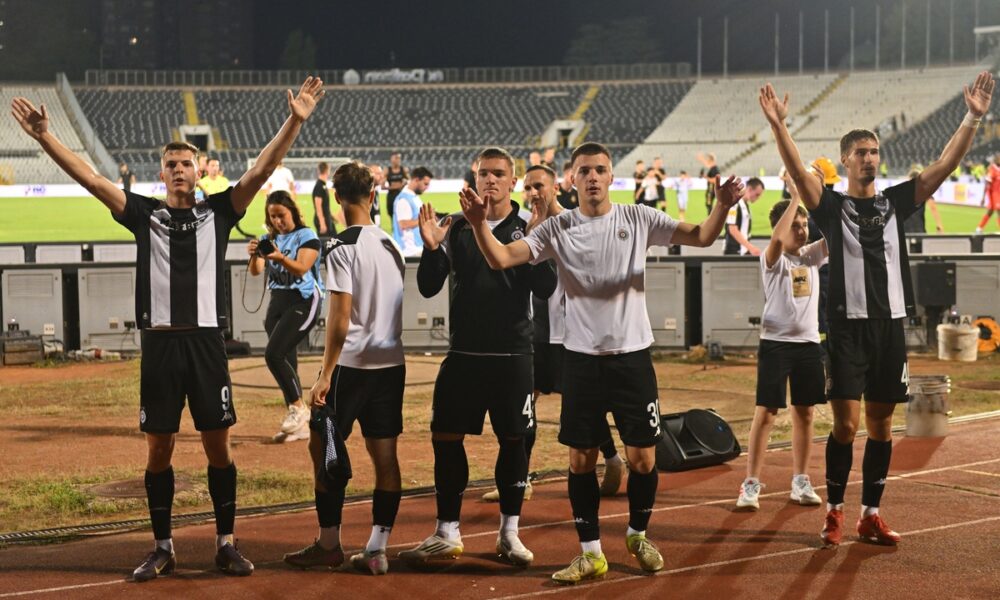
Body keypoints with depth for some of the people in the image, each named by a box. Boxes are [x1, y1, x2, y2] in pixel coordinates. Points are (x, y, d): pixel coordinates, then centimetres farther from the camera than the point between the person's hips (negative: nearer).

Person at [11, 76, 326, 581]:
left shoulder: (217, 212, 7)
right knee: (158, 449, 7)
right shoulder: (144, 214, 8)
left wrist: (294, 122, -14)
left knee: (218, 446, 4)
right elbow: (91, 179, 2)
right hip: (159, 344, 1)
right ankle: (163, 548, 17)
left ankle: (225, 544, 15)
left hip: (206, 343, -1)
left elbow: (260, 171, -3)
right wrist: (43, 136, -7)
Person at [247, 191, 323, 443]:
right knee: (286, 361, 7)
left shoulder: (307, 237, -7)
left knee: (274, 354, -20)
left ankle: (298, 408, -7)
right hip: (277, 302, 7)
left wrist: (280, 257, -39)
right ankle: (299, 426, 12)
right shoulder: (270, 239, 11)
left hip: (302, 302, -7)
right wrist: (255, 255, -21)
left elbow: (301, 269, -22)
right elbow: (255, 271, 0)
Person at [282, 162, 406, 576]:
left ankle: (329, 545, 9)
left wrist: (326, 374, -13)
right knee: (384, 455, 5)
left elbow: (340, 318, -16)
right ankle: (377, 550, 6)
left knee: (323, 447, 5)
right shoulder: (391, 245, 9)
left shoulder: (343, 248, -11)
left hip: (352, 363, -6)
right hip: (392, 362, 7)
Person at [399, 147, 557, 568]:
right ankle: (447, 535, 11)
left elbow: (546, 290, -8)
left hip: (512, 355, -2)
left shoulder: (528, 229, 0)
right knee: (445, 438, 0)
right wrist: (432, 248, -13)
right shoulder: (457, 227, 5)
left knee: (513, 441, 4)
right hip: (463, 354, 2)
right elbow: (428, 288, 4)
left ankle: (509, 533, 16)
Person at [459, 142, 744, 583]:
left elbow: (702, 236, -7)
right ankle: (591, 552, 16)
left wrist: (723, 207, -27)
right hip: (581, 359, 1)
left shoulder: (638, 219, -2)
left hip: (633, 356, 0)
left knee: (642, 457, 3)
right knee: (580, 460, 4)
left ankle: (638, 534, 28)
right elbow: (502, 258, -8)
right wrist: (479, 224, -27)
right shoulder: (557, 228, -1)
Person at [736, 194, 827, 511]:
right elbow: (778, 238, -29)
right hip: (775, 343, -5)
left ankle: (801, 481, 19)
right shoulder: (773, 258, -7)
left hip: (809, 343, 5)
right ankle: (751, 484, -3)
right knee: (765, 412, -6)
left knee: (804, 413, 10)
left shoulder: (812, 255, 9)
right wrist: (796, 196, -26)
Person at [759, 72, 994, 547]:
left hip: (891, 326, 4)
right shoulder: (832, 206, -1)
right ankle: (835, 512, 10)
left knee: (881, 426, 8)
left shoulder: (896, 202, 9)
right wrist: (778, 126, -33)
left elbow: (944, 165, 1)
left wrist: (973, 117, -10)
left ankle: (871, 515, 16)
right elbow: (798, 173, -18)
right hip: (848, 327, -4)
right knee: (845, 424, -5)